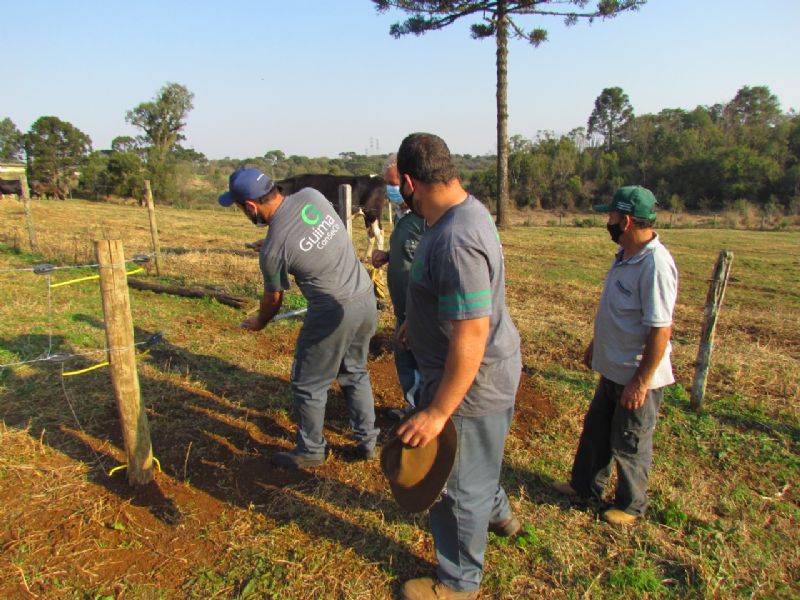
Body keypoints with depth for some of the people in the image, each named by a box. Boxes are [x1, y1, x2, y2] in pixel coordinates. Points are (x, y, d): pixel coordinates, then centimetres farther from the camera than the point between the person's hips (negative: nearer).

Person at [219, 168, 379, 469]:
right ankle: (367, 441, 34)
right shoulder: (311, 195, -3)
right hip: (367, 297, 7)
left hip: (334, 312, -7)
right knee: (356, 373, 24)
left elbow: (273, 299, 1)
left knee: (308, 386, 13)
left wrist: (258, 323, 22)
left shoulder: (273, 248, -16)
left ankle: (310, 451, 30)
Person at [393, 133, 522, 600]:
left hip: (472, 378, -10)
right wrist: (419, 318, 27)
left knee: (458, 483, 11)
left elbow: (470, 338, -33)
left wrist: (437, 412, -27)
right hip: (491, 367, 10)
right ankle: (498, 513, 61)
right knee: (477, 460, 32)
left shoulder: (456, 242, -33)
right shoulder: (468, 207, 0)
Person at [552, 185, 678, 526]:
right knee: (595, 429, 23)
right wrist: (596, 345, 22)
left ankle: (631, 506, 34)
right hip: (613, 368, 9)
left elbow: (660, 331, -27)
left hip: (636, 377, -9)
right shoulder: (624, 254, 3)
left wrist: (640, 382, -24)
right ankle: (585, 486, 43)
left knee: (630, 444, 11)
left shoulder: (655, 265, -27)